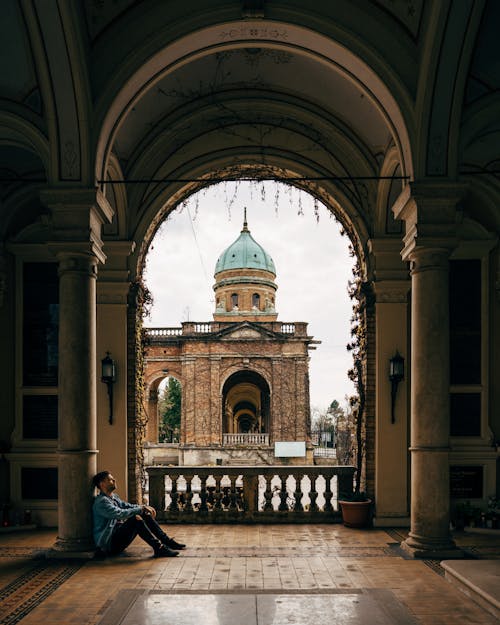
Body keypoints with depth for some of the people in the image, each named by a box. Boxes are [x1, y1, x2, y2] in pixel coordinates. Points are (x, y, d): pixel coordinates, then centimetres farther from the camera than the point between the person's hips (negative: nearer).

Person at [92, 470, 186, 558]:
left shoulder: (113, 497, 15)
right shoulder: (101, 501, -18)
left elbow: (126, 505, 19)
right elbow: (119, 514, -30)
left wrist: (144, 507, -1)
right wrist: (140, 509, -25)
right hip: (107, 543, -10)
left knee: (146, 516, 3)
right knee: (136, 519, -29)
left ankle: (167, 541, 4)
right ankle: (159, 548, -31)